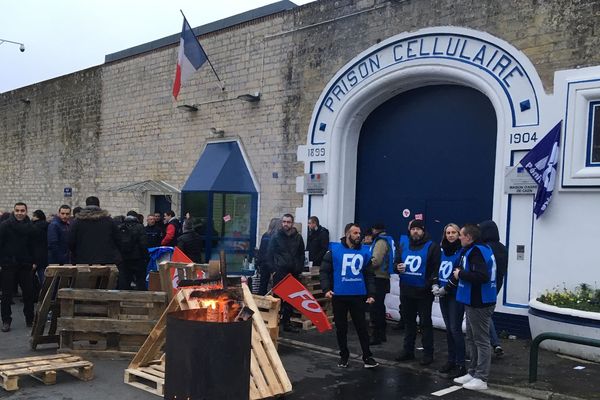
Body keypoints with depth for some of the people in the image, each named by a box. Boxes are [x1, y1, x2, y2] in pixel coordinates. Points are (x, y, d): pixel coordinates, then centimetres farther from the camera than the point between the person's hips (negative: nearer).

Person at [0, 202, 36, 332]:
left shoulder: (30, 227, 4)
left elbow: (33, 246, 6)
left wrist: (33, 262, 0)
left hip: (25, 265, 2)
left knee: (29, 293, 7)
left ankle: (30, 319, 19)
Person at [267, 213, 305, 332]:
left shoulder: (298, 238, 8)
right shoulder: (276, 237, 0)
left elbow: (301, 255, 14)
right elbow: (269, 254, 0)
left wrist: (299, 269, 4)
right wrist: (273, 269, -8)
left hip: (293, 272, 4)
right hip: (279, 272, -3)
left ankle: (286, 323, 16)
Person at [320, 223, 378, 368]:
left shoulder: (365, 251, 3)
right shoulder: (334, 250, -4)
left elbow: (369, 275, 7)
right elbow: (324, 270, -3)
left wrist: (371, 294, -1)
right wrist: (326, 289, -15)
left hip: (358, 296, 1)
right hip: (339, 296, -1)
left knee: (362, 326, 5)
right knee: (341, 327, 10)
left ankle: (367, 356, 15)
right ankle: (344, 356, 24)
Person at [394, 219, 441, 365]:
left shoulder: (432, 246, -7)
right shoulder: (403, 245, 10)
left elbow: (437, 268, -12)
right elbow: (396, 262, 17)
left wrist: (432, 284, -25)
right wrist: (398, 267, -7)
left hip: (423, 292, -5)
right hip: (406, 291, 5)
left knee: (425, 323, 3)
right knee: (408, 321, 15)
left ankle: (428, 353, 12)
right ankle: (408, 350, 27)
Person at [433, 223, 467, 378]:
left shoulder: (461, 251, -10)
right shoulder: (442, 251, 11)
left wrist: (445, 289, -14)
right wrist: (435, 285, -2)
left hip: (456, 295, -7)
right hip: (443, 295, 7)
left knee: (455, 329, -7)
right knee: (448, 329, 12)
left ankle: (460, 365, 1)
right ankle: (451, 360, 22)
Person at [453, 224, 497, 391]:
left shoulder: (477, 252, -19)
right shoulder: (476, 250, 12)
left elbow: (482, 276, -30)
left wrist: (460, 274, -19)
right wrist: (461, 273, 5)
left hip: (479, 303, -11)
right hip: (474, 301, 11)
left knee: (481, 340, -2)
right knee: (472, 339, 17)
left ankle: (481, 379, 4)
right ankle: (473, 372, 26)